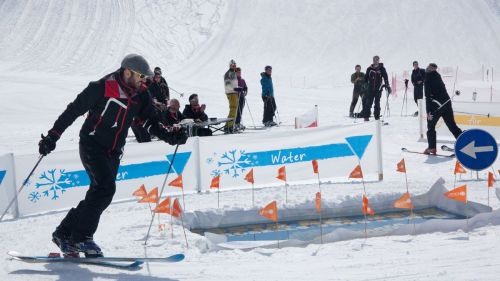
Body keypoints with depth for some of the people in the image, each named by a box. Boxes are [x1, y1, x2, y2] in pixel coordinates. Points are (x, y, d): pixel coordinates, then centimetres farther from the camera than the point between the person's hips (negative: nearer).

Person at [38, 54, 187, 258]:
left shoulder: (140, 95, 3)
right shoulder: (101, 88, -15)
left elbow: (152, 120, 4)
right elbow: (74, 110, -10)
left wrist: (170, 137, -14)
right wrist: (53, 136, -11)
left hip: (113, 152, 7)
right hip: (92, 146, -7)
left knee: (98, 195, 5)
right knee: (106, 187, -22)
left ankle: (64, 233, 19)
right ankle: (81, 238, -14)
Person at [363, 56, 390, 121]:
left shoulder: (382, 69, 1)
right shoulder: (369, 69, 5)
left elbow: (385, 78, 1)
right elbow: (366, 78, 10)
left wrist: (387, 86, -5)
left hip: (378, 89, 0)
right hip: (370, 89, 0)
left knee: (377, 103, 5)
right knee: (368, 102, -5)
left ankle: (377, 116, 11)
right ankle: (366, 116, -3)